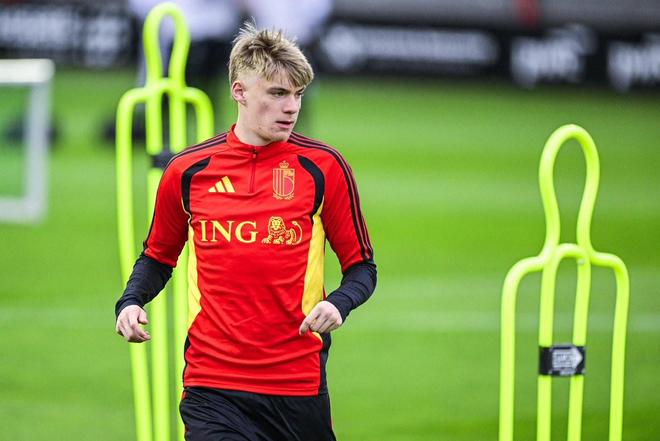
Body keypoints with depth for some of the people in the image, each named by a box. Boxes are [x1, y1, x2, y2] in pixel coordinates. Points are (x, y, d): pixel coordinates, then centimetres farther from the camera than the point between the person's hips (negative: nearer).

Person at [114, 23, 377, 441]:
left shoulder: (323, 167, 0)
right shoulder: (187, 170, 5)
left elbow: (361, 265, 5)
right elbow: (159, 256, 20)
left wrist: (338, 304, -16)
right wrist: (131, 301, 1)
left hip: (299, 385, 0)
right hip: (211, 382, 0)